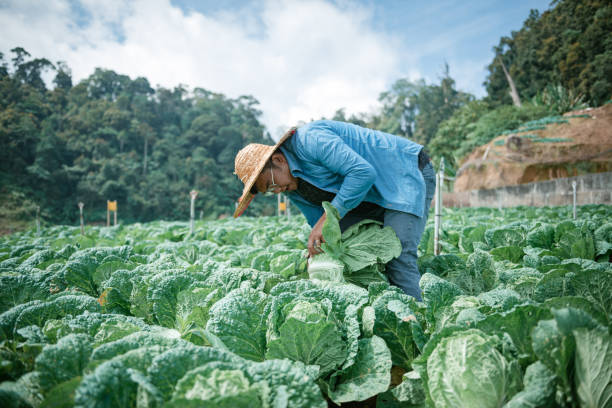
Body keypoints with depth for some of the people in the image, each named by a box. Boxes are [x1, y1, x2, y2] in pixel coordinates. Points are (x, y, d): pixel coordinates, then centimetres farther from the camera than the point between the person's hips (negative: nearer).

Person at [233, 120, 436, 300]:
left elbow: (363, 172, -33)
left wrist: (328, 218, -30)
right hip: (374, 195, 9)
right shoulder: (292, 187, 3)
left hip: (408, 172, -9)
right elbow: (317, 219, 9)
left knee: (398, 257, -23)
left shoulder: (310, 139, -26)